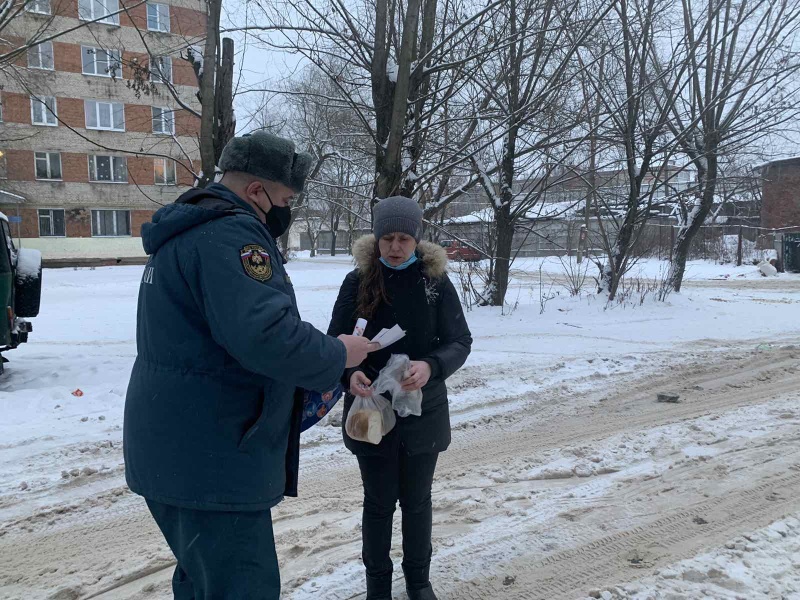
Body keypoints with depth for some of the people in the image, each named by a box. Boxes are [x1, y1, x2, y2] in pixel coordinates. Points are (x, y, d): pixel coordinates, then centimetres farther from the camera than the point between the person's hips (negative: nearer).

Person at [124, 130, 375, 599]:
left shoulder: (185, 232, 16)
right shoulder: (230, 234, -18)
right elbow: (266, 333, -32)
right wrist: (337, 355, -14)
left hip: (173, 450, 11)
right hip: (211, 459, -11)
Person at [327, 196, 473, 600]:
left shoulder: (436, 282, -6)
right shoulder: (357, 282, -7)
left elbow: (460, 341, -7)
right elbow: (335, 341, -6)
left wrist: (431, 366, -28)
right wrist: (348, 373, -28)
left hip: (423, 411, 1)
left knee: (417, 499, 16)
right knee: (379, 501, 12)